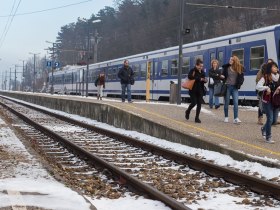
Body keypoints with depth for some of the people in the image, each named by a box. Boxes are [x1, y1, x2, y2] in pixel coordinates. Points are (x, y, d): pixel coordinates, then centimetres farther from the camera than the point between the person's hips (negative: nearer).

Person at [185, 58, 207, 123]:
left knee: (199, 104, 1)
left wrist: (205, 80, -6)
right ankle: (187, 112, 25)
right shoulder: (192, 71, -8)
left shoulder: (202, 72, 8)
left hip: (200, 90, 5)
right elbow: (189, 76, -28)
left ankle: (197, 118, 8)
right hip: (193, 90, -5)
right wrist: (199, 79, -26)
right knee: (194, 103, -6)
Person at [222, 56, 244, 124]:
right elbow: (223, 75, 6)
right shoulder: (226, 67, 0)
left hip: (235, 87, 0)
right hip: (227, 86, 0)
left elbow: (241, 78, 6)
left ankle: (236, 118, -10)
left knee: (236, 103, -9)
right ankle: (226, 117, 19)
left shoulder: (240, 68, 1)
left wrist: (239, 84, -9)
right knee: (226, 103, 7)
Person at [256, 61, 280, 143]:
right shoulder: (265, 77, -9)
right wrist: (266, 88, -24)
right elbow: (257, 87, -17)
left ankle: (264, 129, 42)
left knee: (273, 120, 13)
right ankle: (268, 137, 4)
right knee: (270, 119, -8)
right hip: (267, 101, -5)